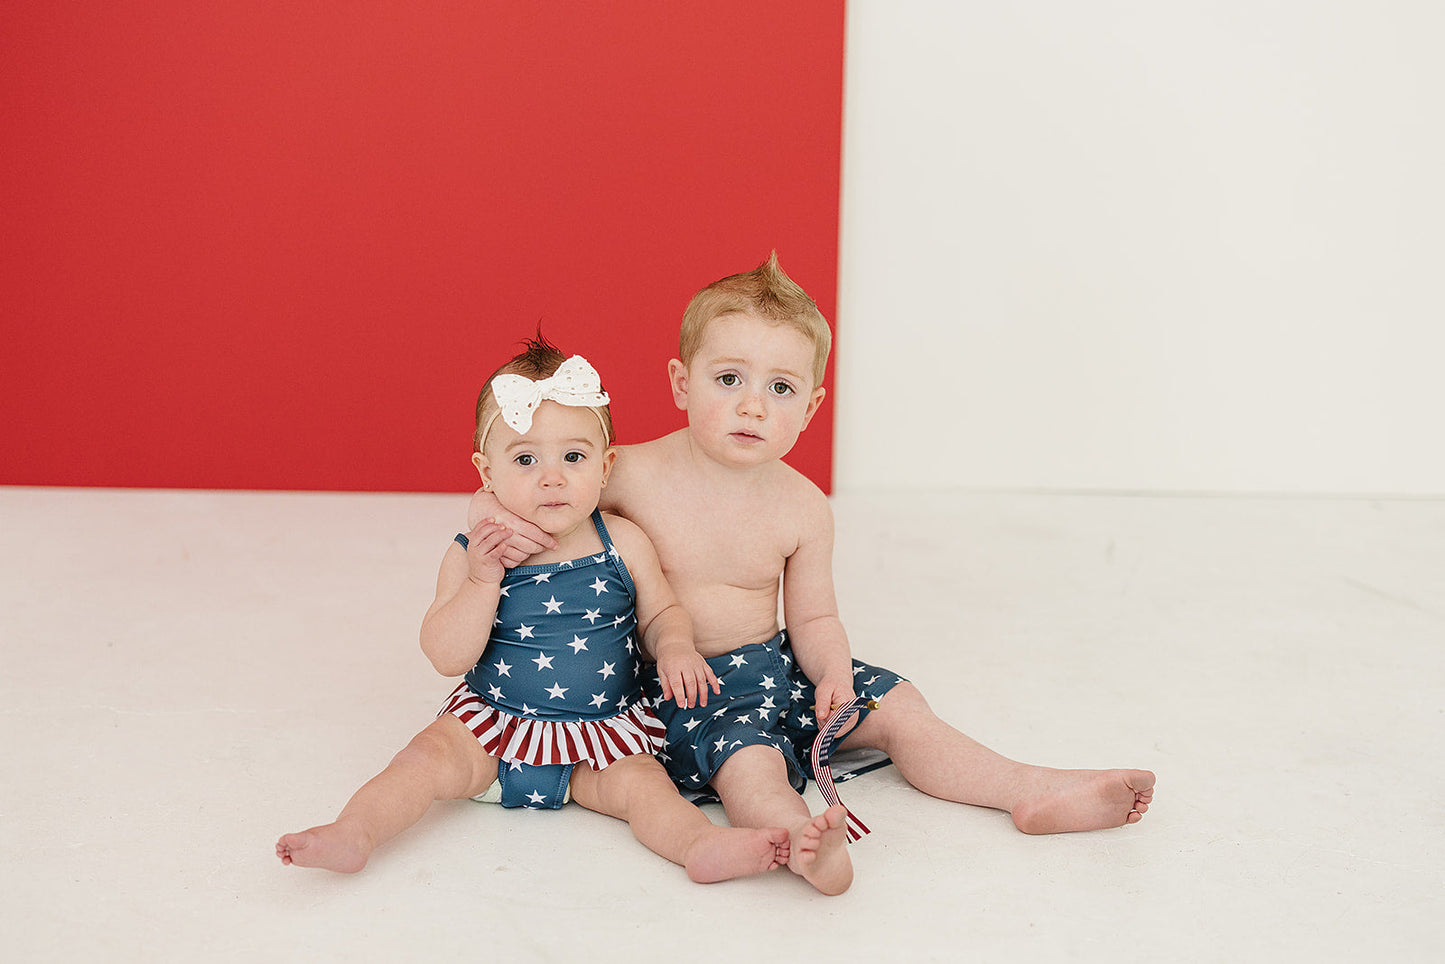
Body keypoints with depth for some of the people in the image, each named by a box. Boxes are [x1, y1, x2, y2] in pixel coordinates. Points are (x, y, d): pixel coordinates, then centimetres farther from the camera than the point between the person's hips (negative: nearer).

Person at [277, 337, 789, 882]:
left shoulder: (623, 545, -4)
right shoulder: (473, 553, -7)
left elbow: (659, 613, 9)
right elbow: (447, 657, -11)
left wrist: (673, 647, -14)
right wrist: (483, 579, -22)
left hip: (604, 726, 0)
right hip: (491, 724, 0)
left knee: (637, 781, -24)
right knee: (429, 758, -21)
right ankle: (352, 836, -26)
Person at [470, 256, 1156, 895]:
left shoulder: (803, 508, -4)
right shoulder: (632, 476, -15)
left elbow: (813, 618, 4)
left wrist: (833, 670, -17)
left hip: (772, 662, 5)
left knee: (896, 707, -1)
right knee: (747, 759, -33)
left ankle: (1034, 792, 4)